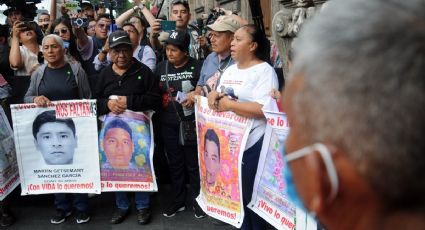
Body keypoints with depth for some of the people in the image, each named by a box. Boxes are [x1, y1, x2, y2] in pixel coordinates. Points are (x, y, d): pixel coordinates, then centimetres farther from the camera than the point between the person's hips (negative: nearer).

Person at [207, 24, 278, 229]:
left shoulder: (264, 70, -11)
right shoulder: (230, 70, 14)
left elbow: (264, 109, -23)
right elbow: (220, 102, 20)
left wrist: (230, 104, -20)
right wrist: (214, 95, -4)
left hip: (252, 144, -7)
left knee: (250, 195, 5)